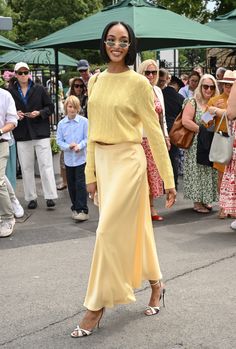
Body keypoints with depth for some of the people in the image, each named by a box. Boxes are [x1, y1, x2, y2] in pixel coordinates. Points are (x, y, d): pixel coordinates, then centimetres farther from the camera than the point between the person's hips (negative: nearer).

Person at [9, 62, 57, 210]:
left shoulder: (39, 89, 3)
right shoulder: (11, 92, 5)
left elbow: (50, 107, 5)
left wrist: (40, 112, -12)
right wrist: (15, 114, -8)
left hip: (41, 132, -2)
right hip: (22, 134, 2)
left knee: (46, 165, -4)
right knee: (26, 167, 6)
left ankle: (50, 197, 0)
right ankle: (31, 198, 15)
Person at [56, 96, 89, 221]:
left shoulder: (84, 121, -6)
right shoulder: (61, 123, 2)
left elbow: (87, 138, -5)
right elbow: (59, 140, 3)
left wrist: (79, 146, -21)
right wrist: (68, 146, -15)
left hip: (81, 158, -4)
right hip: (68, 158, 4)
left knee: (80, 184, -7)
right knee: (71, 184, 12)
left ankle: (82, 210, -5)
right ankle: (75, 208, 24)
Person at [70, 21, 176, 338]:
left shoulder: (138, 83, -9)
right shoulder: (95, 81, 8)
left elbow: (154, 131, -8)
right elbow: (93, 131, 11)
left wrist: (168, 179, -7)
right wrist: (91, 173, 9)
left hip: (127, 160, -6)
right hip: (102, 160, 6)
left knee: (110, 230, -6)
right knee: (131, 227, 16)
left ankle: (97, 307, 6)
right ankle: (155, 282, 36)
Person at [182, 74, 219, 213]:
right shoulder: (193, 102, -4)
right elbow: (186, 121, -14)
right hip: (197, 145, -4)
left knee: (210, 172, 7)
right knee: (197, 172, -1)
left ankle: (206, 200, 19)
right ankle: (197, 202, 7)